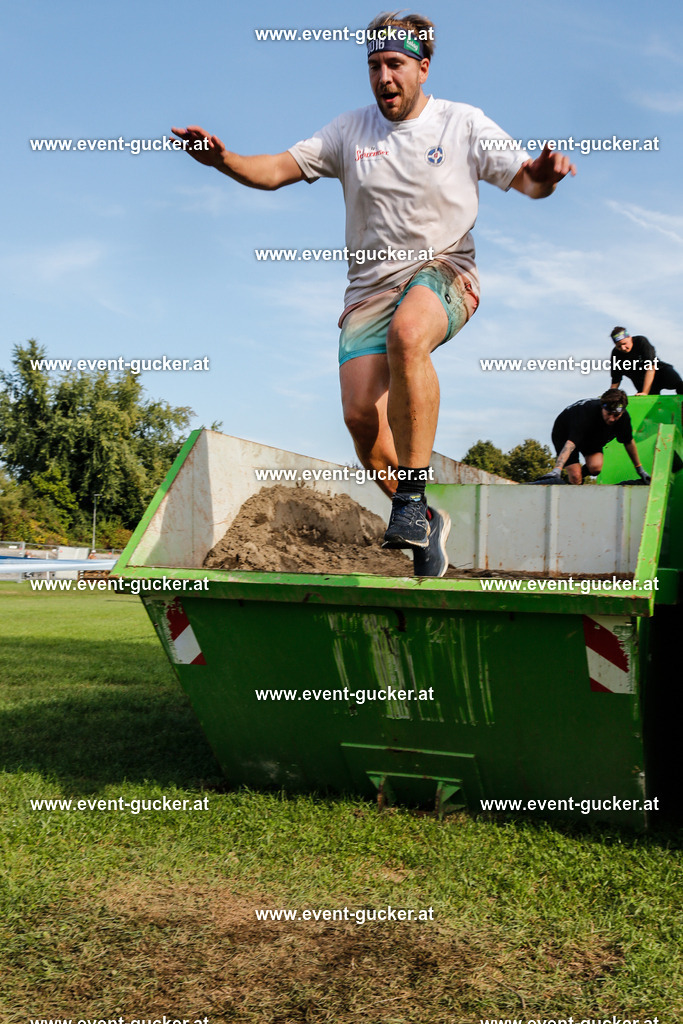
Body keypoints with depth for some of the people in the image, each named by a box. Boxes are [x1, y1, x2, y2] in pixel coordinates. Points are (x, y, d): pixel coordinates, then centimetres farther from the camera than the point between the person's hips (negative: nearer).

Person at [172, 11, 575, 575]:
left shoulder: (464, 123, 4)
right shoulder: (351, 131, 8)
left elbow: (525, 179, 2)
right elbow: (277, 169, 3)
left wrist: (544, 173, -22)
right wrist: (223, 159, -15)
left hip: (443, 273, -3)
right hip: (371, 285, 3)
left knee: (406, 334, -39)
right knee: (361, 416, -14)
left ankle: (412, 494, -31)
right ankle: (425, 524, 10)